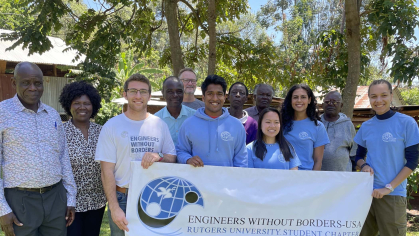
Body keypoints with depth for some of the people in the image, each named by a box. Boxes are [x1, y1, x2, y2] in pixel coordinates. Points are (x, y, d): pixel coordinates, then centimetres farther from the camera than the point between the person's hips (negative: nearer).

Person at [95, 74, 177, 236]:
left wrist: (159, 157, -15)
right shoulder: (111, 126, -4)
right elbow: (107, 171, -6)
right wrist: (114, 208, -12)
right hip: (123, 198, -2)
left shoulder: (160, 125, 4)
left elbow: (172, 158, 8)